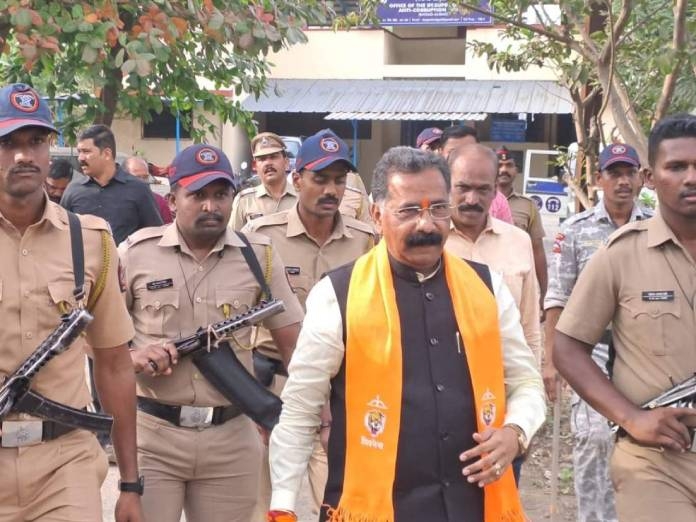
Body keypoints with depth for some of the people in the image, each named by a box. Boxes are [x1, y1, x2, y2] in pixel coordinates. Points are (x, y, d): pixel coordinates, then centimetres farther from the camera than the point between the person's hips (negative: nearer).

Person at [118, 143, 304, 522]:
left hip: (232, 438, 2)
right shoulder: (135, 252, -1)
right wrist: (131, 356, -15)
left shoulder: (259, 256, 2)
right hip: (151, 434, -1)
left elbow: (293, 340, 3)